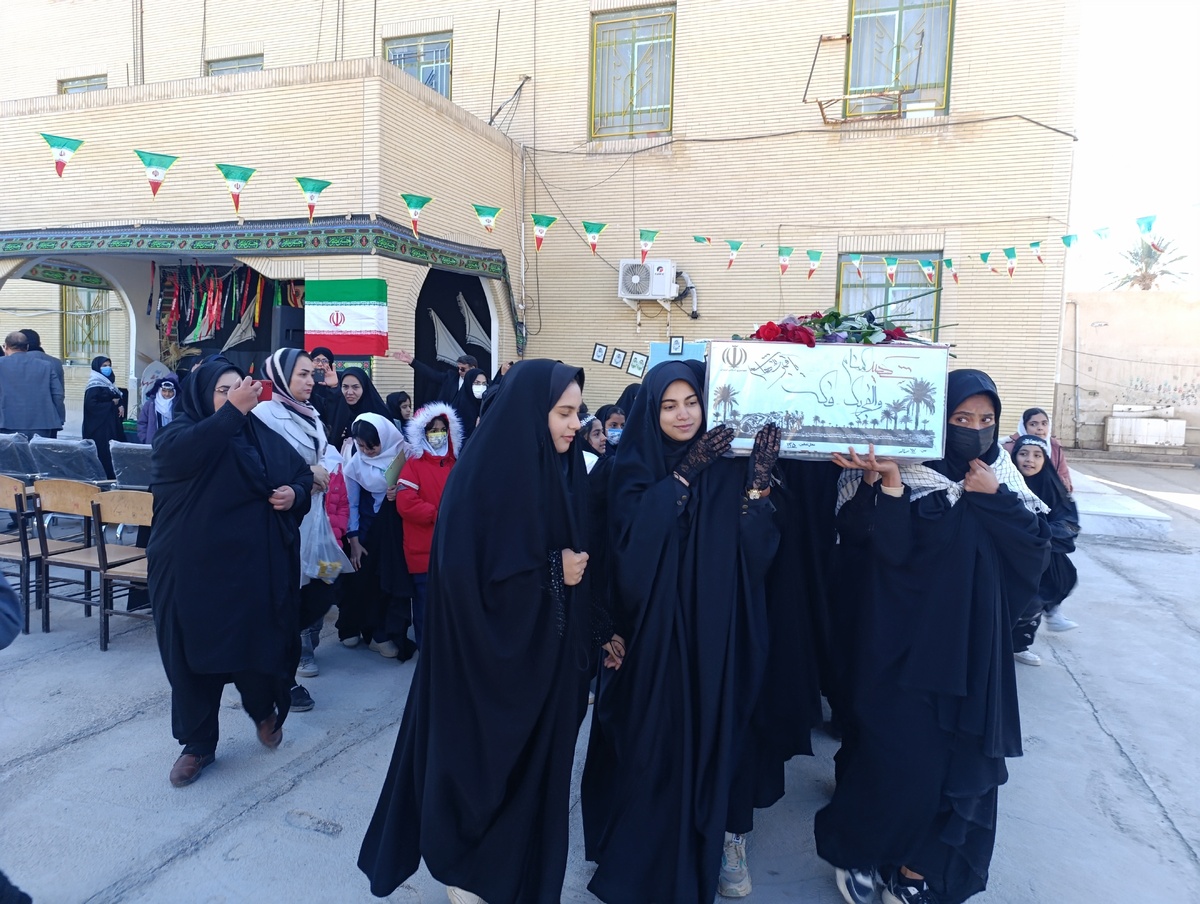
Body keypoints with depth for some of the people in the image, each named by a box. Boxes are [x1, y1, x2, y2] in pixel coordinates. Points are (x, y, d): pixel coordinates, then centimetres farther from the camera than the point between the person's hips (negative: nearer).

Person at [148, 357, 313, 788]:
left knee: (257, 643, 6)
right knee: (194, 653, 7)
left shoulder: (264, 437, 7)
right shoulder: (180, 431, -4)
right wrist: (232, 411, -33)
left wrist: (295, 493, -8)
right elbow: (180, 453, -29)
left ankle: (264, 709, 37)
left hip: (254, 566, 2)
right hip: (194, 567, -2)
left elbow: (303, 475, 15)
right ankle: (198, 743, 25)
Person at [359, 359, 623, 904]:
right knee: (482, 761, 11)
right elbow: (464, 573, -23)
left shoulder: (563, 468, 2)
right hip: (492, 653, -6)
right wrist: (552, 573, -18)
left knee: (537, 765, 17)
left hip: (548, 650, 7)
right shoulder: (483, 477, -20)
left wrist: (580, 637, 1)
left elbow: (578, 556, 8)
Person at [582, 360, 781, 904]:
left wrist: (760, 476, -21)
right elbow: (633, 536, -18)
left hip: (715, 629, 1)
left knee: (714, 728, 8)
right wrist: (684, 474, -21)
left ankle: (718, 835, 30)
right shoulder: (636, 468, -1)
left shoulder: (727, 467, 2)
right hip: (655, 628, -1)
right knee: (653, 733, 7)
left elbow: (753, 547, -8)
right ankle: (646, 845, 29)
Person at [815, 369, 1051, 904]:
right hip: (907, 643, -4)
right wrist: (888, 484, -31)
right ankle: (856, 852, 23)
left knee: (961, 753, 8)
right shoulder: (906, 472, -8)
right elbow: (891, 549, -19)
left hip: (974, 641, 5)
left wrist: (994, 498, -11)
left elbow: (1039, 543, 0)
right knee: (900, 750, -1)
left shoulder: (999, 474, 6)